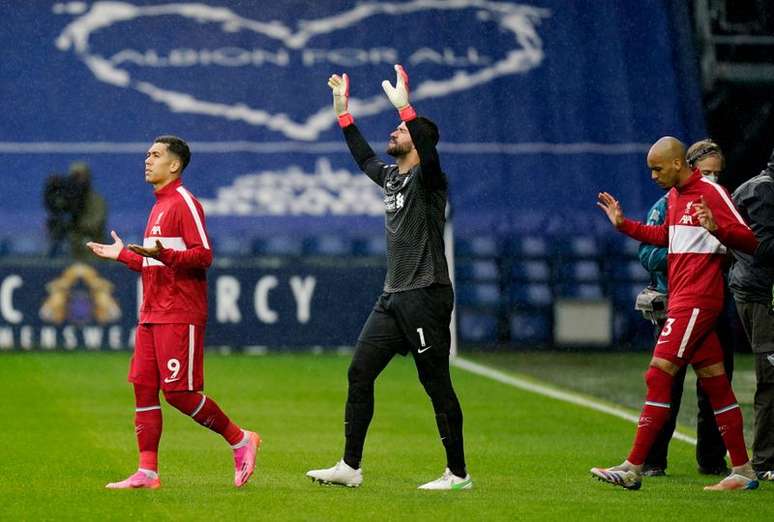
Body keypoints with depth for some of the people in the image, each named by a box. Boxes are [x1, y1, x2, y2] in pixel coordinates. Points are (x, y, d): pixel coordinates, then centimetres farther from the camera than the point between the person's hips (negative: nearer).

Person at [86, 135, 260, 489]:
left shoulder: (184, 203, -9)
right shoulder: (159, 207, 20)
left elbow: (203, 256, -18)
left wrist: (163, 255, -30)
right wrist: (123, 255, 26)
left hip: (180, 315, -9)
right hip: (152, 314, 9)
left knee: (178, 392, -9)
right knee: (143, 388, 3)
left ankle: (240, 440, 7)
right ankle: (147, 472, 4)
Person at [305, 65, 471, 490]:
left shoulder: (426, 180, -9)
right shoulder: (390, 177, 15)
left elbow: (429, 153, -31)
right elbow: (363, 156, 33)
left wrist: (404, 107, -35)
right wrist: (342, 111, 33)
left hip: (425, 297, -9)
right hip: (393, 297, 9)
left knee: (437, 385, -4)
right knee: (359, 374, 5)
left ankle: (457, 474, 2)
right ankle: (350, 467, 9)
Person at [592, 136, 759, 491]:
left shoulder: (711, 193, -12)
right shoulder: (673, 196, 15)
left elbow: (749, 242, -15)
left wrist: (716, 228, -33)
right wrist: (623, 224, 26)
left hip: (696, 300, -9)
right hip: (681, 299, 9)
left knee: (659, 375, -12)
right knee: (714, 382, 9)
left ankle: (633, 468, -13)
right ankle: (743, 471, 12)